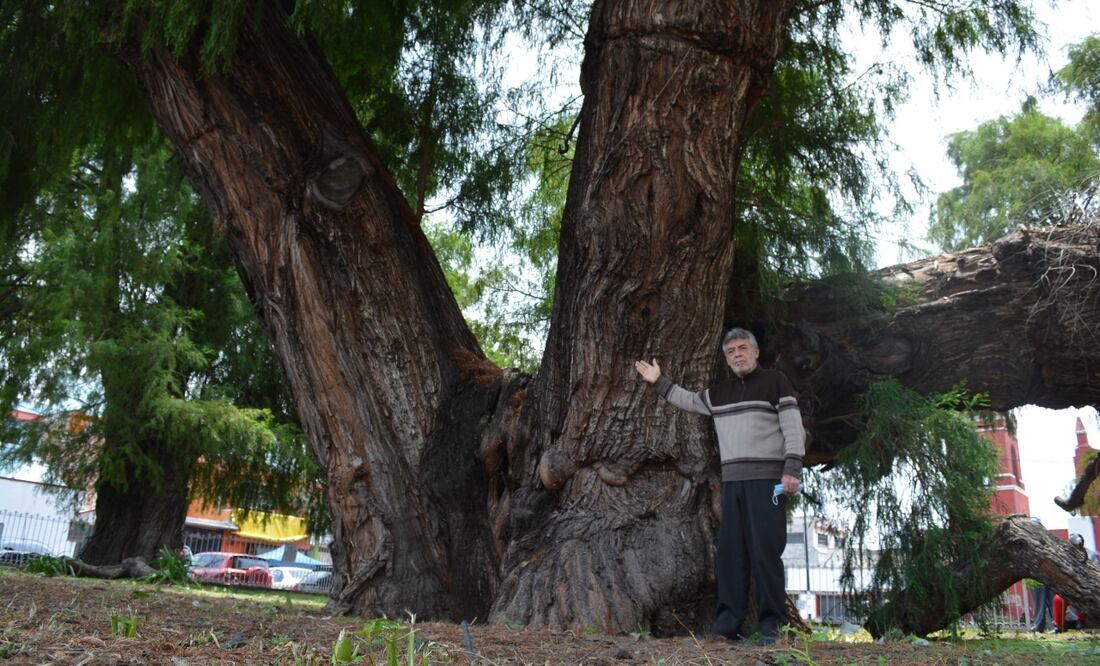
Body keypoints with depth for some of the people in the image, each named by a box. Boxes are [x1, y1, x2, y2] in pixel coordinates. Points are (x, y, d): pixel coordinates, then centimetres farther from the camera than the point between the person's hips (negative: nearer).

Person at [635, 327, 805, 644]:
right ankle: (728, 621, 5)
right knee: (730, 550, 3)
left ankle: (771, 623, -4)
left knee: (765, 550, -9)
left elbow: (793, 427, -4)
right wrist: (659, 381, 30)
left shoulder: (775, 381, 2)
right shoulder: (719, 392, 18)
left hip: (767, 479, -6)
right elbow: (688, 400, 33)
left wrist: (792, 469, -14)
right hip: (732, 481, 6)